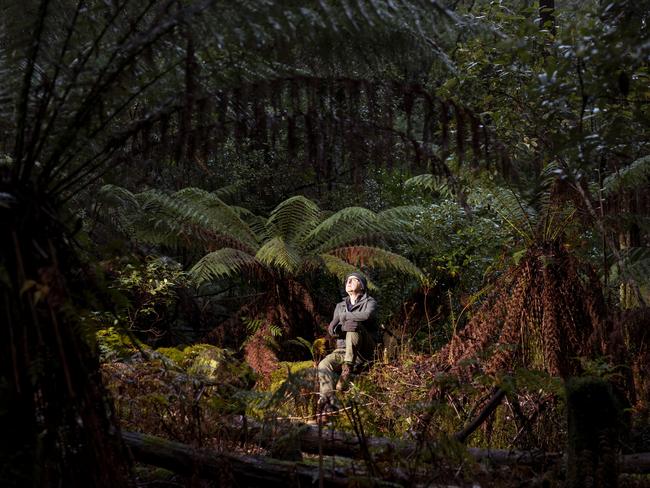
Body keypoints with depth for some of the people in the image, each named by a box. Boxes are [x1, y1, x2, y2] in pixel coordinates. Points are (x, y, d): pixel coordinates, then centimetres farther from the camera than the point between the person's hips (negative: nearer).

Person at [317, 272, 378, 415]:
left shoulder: (369, 302, 7)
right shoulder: (340, 306, 22)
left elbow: (367, 315, -20)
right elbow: (332, 330, 6)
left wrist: (344, 316, -9)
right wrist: (344, 326, -17)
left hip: (364, 353, -4)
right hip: (342, 350, 4)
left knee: (353, 326, -31)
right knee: (324, 365, -25)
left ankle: (347, 369, -35)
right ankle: (329, 404, -37)